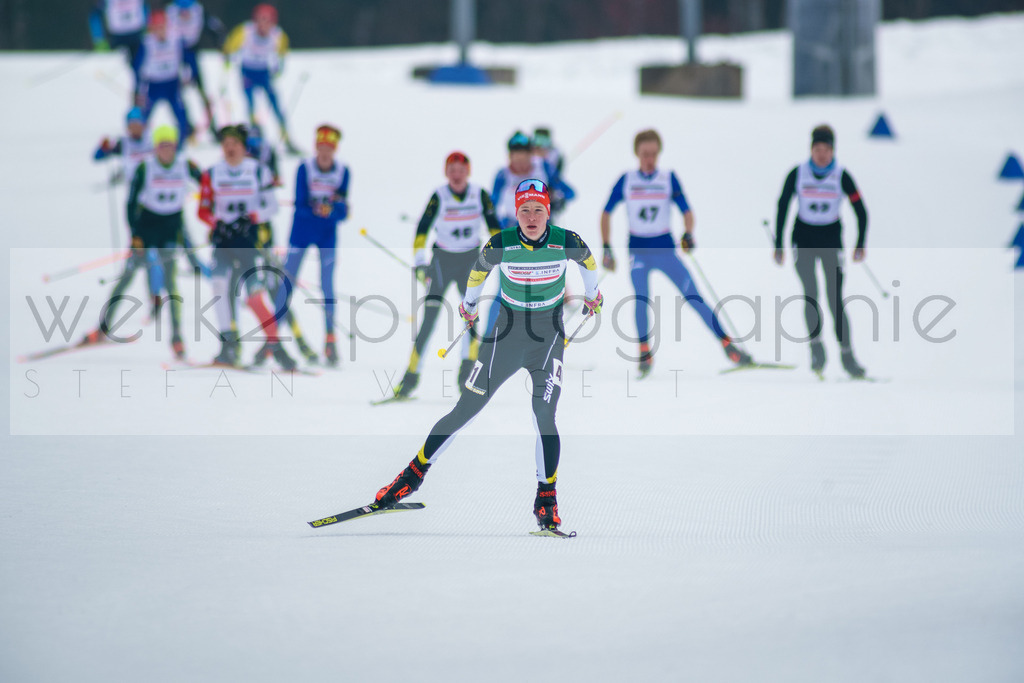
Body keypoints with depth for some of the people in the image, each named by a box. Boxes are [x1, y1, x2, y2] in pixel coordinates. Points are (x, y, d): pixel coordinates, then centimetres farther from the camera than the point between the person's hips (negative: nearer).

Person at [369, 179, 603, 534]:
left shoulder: (567, 242, -14)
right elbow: (478, 271, 8)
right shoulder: (500, 246, -14)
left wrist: (592, 294, 29)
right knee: (464, 411, 1)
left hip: (549, 337, -1)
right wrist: (469, 304, 25)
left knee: (544, 417, -15)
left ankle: (546, 498, -2)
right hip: (507, 334, 1)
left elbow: (587, 261, 11)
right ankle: (415, 473, 14)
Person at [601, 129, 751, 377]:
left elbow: (687, 211, -3)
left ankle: (728, 346, -6)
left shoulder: (669, 179, 0)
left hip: (666, 250, 0)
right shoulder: (626, 181, 1)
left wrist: (688, 234, -23)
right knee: (641, 298, -21)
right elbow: (606, 214, 8)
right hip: (638, 251, 0)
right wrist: (606, 247, 1)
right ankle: (644, 351, -8)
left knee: (693, 297, -8)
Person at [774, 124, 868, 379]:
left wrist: (860, 245, -7)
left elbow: (861, 211, 0)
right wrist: (778, 245, -1)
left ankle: (847, 355, -2)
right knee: (810, 294, -15)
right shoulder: (797, 174, -5)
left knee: (835, 299, -6)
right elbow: (782, 208, 1)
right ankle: (816, 348, -8)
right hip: (803, 239, 0)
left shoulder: (841, 176, -6)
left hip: (831, 241, 0)